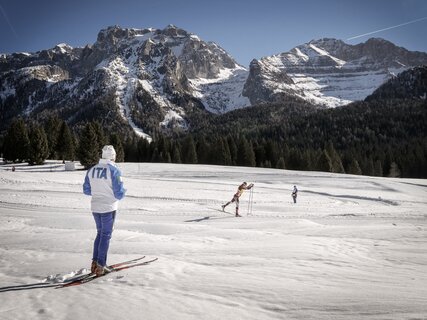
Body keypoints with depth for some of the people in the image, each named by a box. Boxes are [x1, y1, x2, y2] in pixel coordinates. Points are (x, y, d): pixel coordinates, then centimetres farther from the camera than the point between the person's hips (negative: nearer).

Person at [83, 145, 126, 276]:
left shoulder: (91, 170, 2)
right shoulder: (114, 170, -15)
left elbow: (86, 190, 9)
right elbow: (119, 194, -15)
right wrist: (123, 192, 7)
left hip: (95, 207, 5)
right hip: (108, 208, -5)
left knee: (100, 233, 20)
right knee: (106, 235, 5)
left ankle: (95, 262, 20)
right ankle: (101, 266, 8)